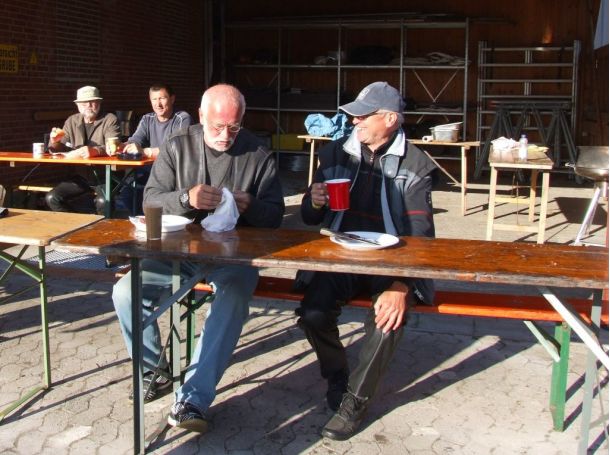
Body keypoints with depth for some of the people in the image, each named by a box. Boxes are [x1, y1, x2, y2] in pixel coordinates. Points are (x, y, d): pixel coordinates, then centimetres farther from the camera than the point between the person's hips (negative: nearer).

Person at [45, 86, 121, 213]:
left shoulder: (110, 120, -4)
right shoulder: (71, 121, 11)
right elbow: (61, 150, 13)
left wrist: (95, 150, -40)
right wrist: (54, 142, -12)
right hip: (81, 177, 5)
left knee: (103, 202, -34)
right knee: (52, 198, -16)